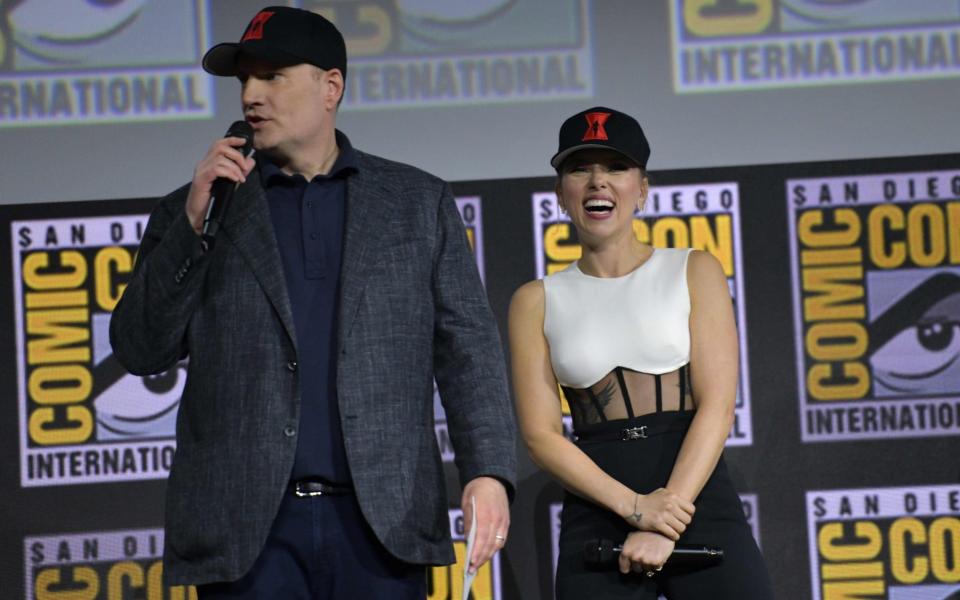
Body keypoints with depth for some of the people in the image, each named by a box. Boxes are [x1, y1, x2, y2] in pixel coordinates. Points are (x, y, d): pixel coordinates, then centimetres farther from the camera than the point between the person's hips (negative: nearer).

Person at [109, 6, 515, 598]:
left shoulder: (419, 202, 11)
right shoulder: (195, 212, 12)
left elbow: (467, 347, 6)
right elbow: (140, 350, 5)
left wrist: (489, 472, -7)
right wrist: (193, 223, -5)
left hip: (382, 525, 0)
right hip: (247, 532, 0)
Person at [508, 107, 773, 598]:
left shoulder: (694, 272, 7)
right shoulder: (537, 301, 9)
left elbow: (717, 406, -2)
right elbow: (540, 434, 1)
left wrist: (666, 522, -13)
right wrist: (634, 506, -13)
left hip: (699, 498, -1)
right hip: (596, 516, 1)